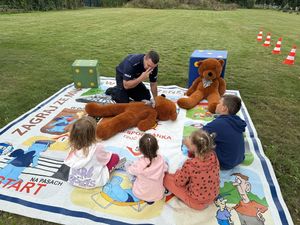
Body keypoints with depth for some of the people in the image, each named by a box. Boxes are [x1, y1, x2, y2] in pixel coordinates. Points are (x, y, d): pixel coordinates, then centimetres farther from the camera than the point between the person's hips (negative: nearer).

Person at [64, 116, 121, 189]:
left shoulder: (74, 146, -18)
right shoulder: (97, 147, -30)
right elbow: (105, 158, -12)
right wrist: (109, 154, 12)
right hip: (92, 182, -5)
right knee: (115, 157, 4)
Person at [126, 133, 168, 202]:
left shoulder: (139, 164, -31)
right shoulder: (160, 159, -22)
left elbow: (130, 170, -9)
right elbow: (165, 169, 0)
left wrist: (128, 166, 13)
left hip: (141, 195, -1)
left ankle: (146, 198, 10)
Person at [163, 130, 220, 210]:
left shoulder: (190, 164, -34)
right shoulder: (213, 156, -18)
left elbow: (179, 182, -14)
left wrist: (178, 172, 6)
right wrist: (188, 144, -11)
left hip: (196, 202, -6)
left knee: (166, 177, 3)